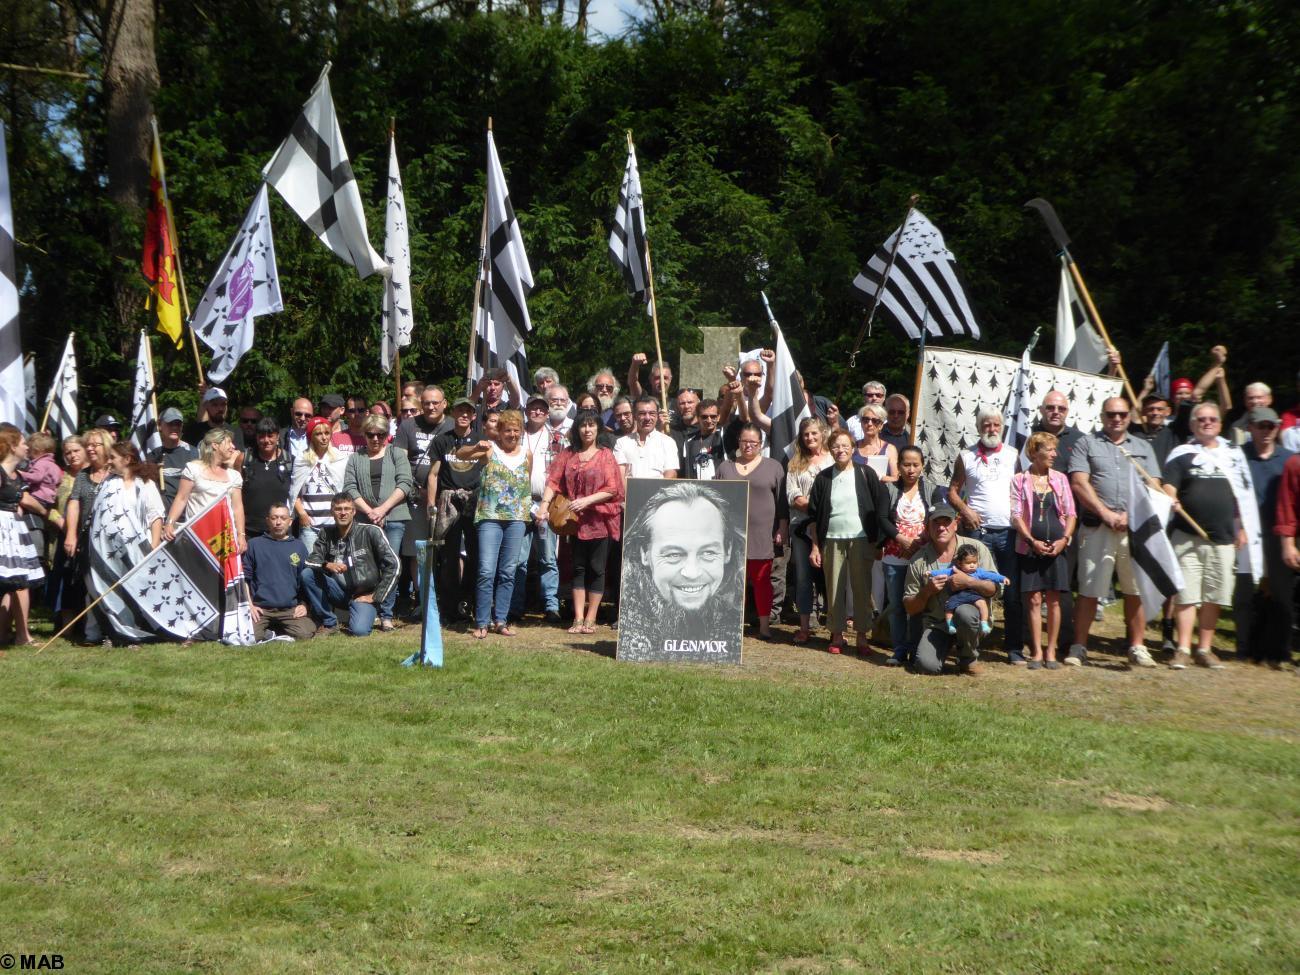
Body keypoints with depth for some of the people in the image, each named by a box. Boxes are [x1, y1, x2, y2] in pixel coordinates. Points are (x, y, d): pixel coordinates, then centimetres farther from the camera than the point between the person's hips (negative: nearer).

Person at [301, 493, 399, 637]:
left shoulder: (371, 532, -10)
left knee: (359, 630, -30)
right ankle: (329, 623, -5)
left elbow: (393, 565, -11)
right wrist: (327, 565, -25)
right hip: (339, 591, 4)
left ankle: (364, 611, 8)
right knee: (307, 574, -19)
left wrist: (375, 596, -10)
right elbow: (311, 560, -2)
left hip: (363, 594, -4)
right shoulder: (326, 533, 3)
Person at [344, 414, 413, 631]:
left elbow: (405, 484, 0)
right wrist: (369, 511, -10)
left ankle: (386, 615, -1)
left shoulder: (397, 455, 12)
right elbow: (350, 488, 4)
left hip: (394, 518, -1)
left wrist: (382, 509, -10)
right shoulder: (355, 459, 16)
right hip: (364, 521, 1)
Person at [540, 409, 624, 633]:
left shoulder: (606, 455, 1)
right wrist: (545, 503, -15)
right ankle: (578, 618, 8)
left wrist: (587, 501, -17)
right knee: (579, 568, 6)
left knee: (596, 569, 1)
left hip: (600, 520, -3)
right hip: (576, 520, 3)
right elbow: (554, 481, 1)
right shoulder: (568, 455, 9)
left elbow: (612, 489, -6)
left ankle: (590, 619, 7)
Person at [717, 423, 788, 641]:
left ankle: (764, 625, 6)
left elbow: (782, 501, 4)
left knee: (762, 581, 1)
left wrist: (782, 529, -1)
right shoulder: (725, 467, 12)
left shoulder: (773, 467, 6)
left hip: (762, 535, -2)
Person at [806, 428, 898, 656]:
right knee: (834, 588, 4)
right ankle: (837, 634, 13)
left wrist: (878, 541, -3)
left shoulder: (865, 474, 1)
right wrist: (815, 546, 3)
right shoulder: (823, 478, 5)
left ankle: (862, 635, 8)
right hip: (832, 540, 1)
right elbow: (813, 515, 8)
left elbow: (881, 507, 2)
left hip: (860, 540, -1)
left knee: (862, 587, 0)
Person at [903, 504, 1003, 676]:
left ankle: (969, 659, -6)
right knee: (926, 666, -26)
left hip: (973, 615, 0)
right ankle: (946, 646, 10)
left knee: (964, 613, -36)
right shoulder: (919, 560, 1)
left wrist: (969, 582, -19)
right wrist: (927, 591, -14)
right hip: (936, 623, 0)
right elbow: (909, 608, 4)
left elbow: (997, 589, -3)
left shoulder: (976, 548, -1)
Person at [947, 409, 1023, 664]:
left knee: (1012, 593, 1)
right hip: (977, 530, -1)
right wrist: (964, 509, -10)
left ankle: (1015, 648, 6)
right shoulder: (966, 457, 7)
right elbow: (953, 491, 7)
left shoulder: (1012, 456, 12)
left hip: (1008, 531, 1)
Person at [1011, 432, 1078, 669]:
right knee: (1034, 599, -2)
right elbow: (1016, 515, -3)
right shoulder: (1019, 480, 2)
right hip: (1030, 548, -2)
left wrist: (1064, 539, -7)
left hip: (1057, 547, 2)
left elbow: (1071, 513, 7)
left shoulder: (1060, 478, 9)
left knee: (1053, 600, 3)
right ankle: (1037, 651, 5)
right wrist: (1032, 541, -13)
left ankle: (1051, 651, 10)